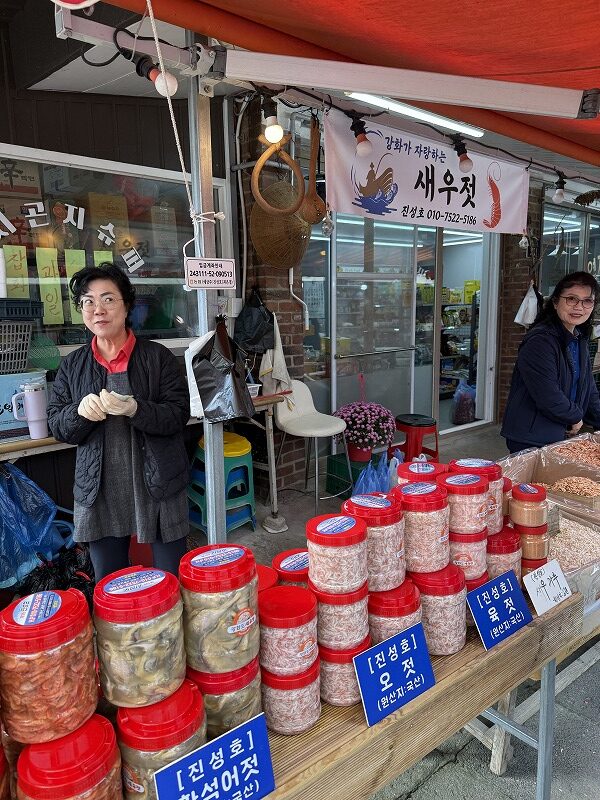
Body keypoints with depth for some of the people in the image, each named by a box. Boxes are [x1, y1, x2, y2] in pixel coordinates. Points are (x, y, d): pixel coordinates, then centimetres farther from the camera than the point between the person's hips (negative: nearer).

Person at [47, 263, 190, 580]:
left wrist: (135, 410, -25)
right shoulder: (72, 365, 7)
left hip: (157, 485, -2)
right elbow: (57, 426, 6)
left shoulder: (157, 356, -3)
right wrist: (80, 411, -16)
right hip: (100, 491, 3)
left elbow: (179, 414, -8)